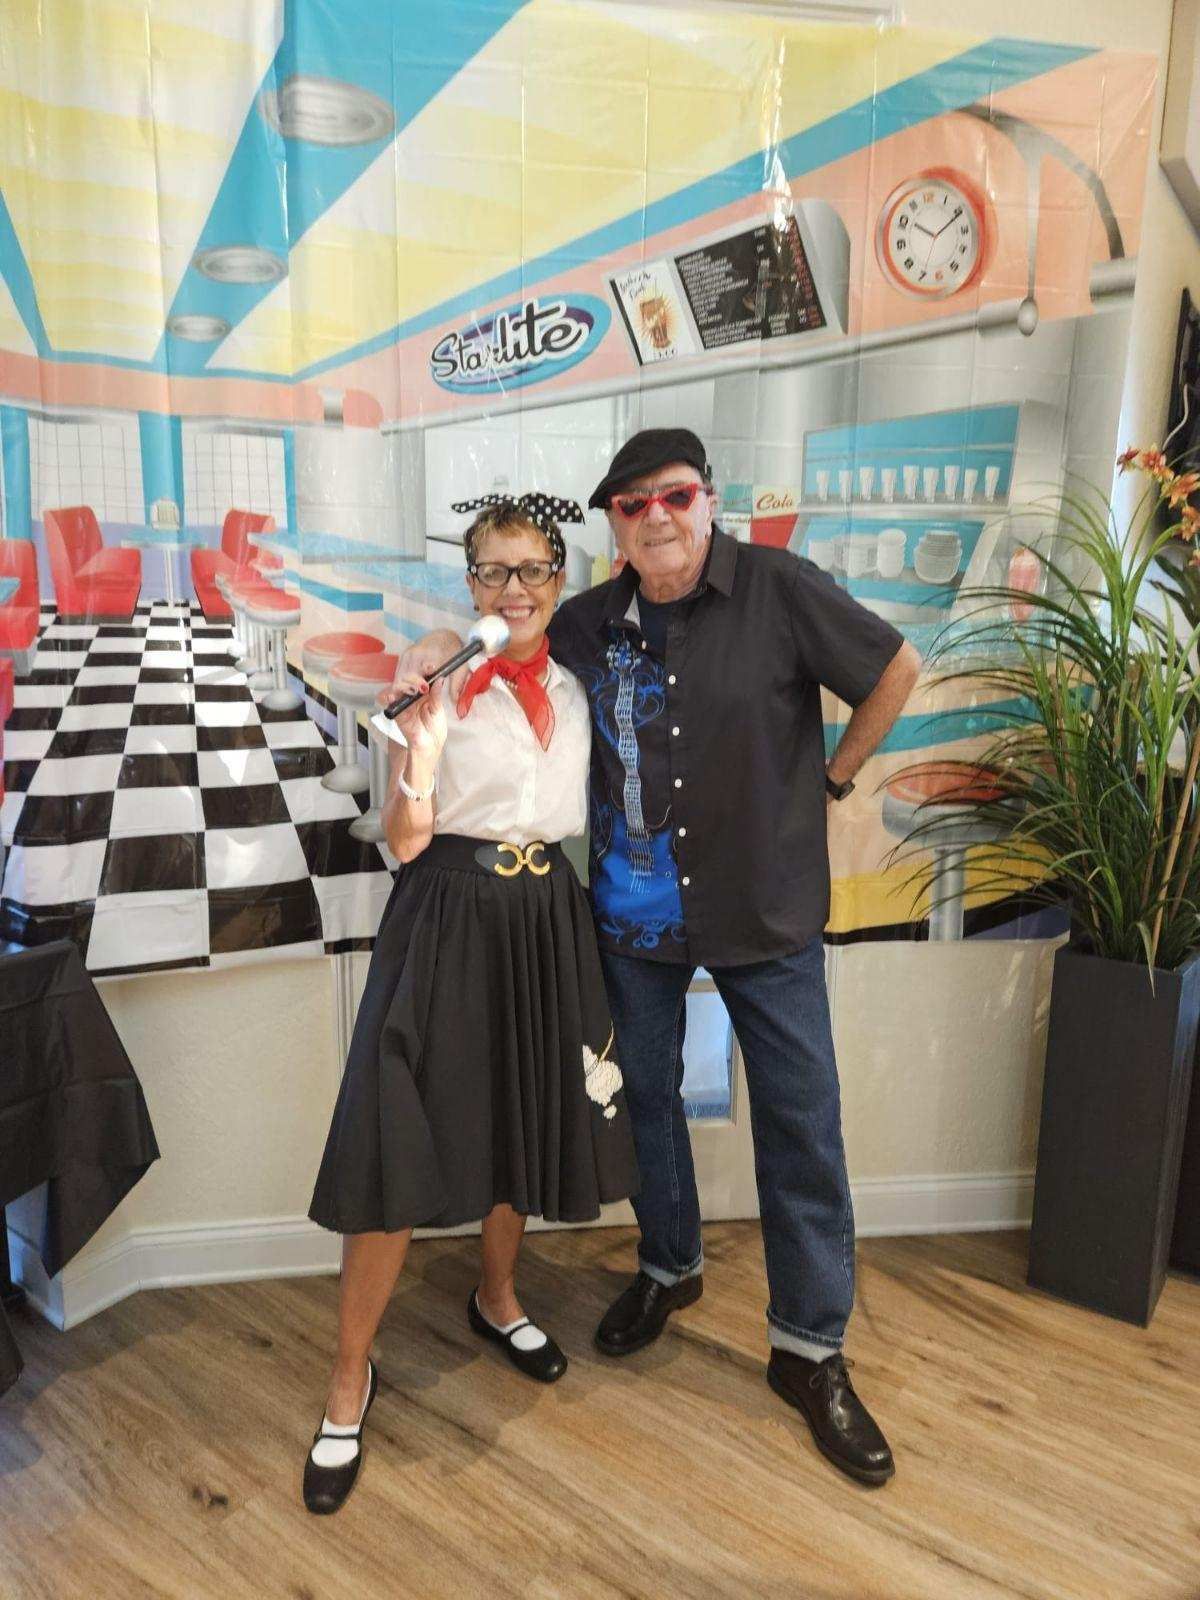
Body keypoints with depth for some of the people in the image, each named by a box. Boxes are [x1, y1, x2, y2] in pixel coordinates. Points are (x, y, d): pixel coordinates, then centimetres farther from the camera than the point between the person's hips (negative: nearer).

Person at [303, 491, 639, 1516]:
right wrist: (420, 750, -26)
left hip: (548, 915, 5)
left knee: (523, 1123, 18)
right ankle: (352, 1376, 17)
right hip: (449, 914, -4)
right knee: (401, 1142, -3)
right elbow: (405, 841, -10)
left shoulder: (578, 689, 7)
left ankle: (498, 1297, 44)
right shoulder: (439, 685, -7)